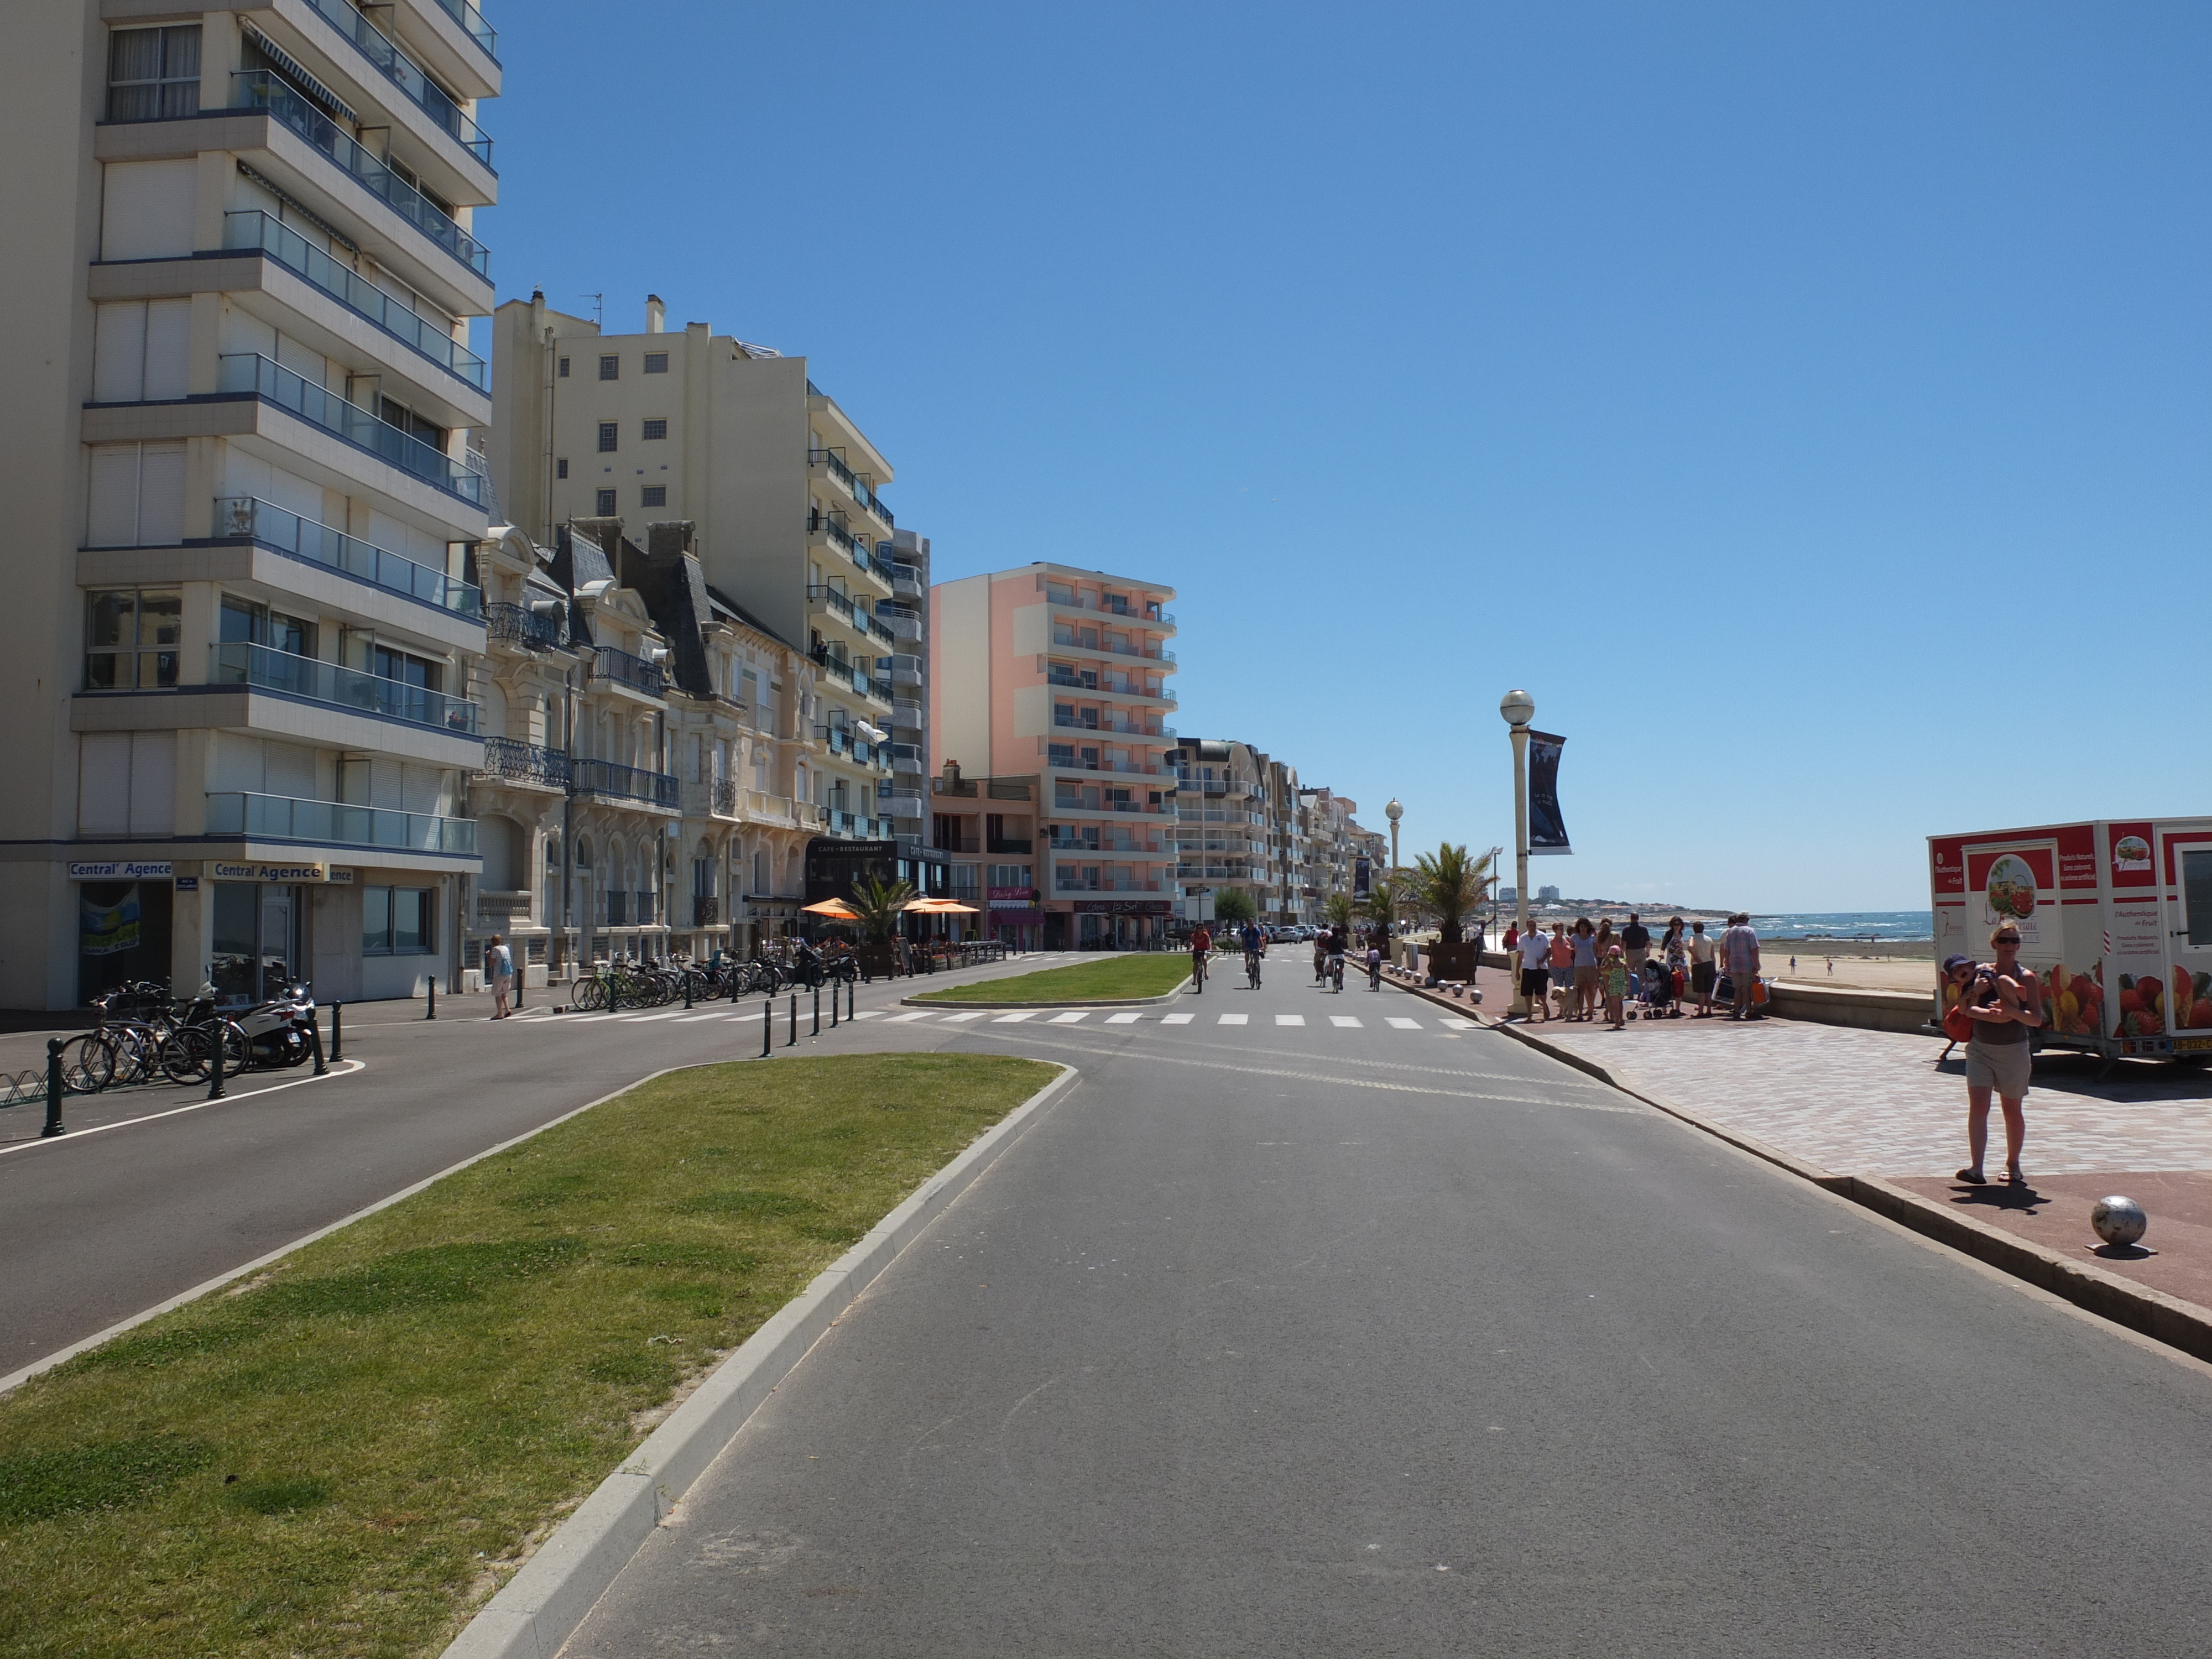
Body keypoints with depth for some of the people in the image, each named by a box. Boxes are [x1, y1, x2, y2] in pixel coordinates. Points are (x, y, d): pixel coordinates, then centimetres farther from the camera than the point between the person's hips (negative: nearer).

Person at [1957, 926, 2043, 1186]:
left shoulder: (2026, 977, -4)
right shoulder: (1980, 972, 3)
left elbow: (2036, 1019, -12)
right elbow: (1965, 1007, 1)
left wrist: (2012, 1011, -29)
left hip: (2013, 1050, -1)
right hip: (1979, 1048, 1)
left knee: (2013, 1110, 10)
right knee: (1978, 1106, -11)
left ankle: (2013, 1166, 27)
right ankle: (1976, 1169, -16)